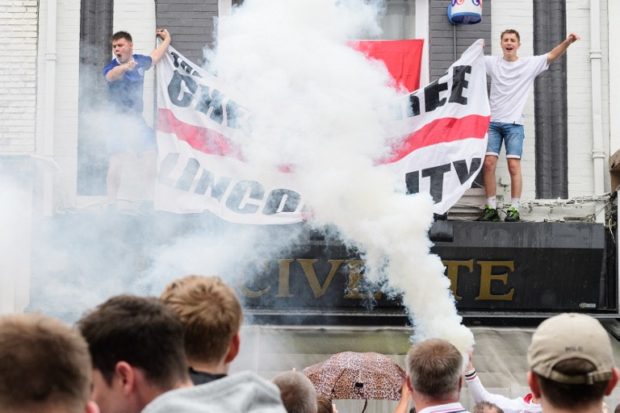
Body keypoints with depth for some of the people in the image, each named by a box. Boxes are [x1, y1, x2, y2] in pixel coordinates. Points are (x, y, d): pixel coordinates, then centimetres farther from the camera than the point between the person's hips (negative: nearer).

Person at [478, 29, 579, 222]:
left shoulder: (530, 64, 4)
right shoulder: (492, 62, 10)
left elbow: (552, 56, -3)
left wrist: (567, 42, -18)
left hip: (514, 123, -2)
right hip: (493, 122, 2)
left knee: (514, 165, -10)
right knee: (488, 163, -4)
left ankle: (514, 209, -7)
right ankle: (491, 208, 4)